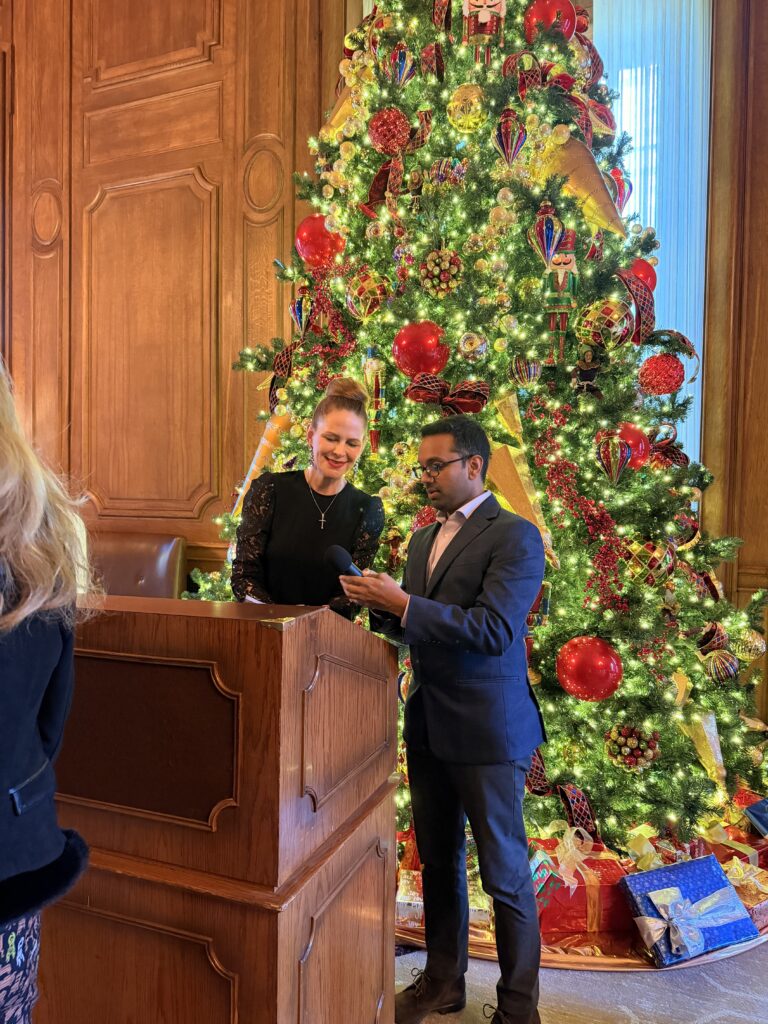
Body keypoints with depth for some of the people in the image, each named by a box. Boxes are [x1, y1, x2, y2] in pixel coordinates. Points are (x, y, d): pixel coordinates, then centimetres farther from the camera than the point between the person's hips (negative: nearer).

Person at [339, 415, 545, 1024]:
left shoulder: (514, 536, -12)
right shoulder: (424, 540, 11)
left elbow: (495, 631, -23)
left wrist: (403, 603, -25)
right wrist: (382, 606, -4)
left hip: (487, 730, -7)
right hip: (428, 724, 7)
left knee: (504, 872, 9)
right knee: (438, 862, 20)